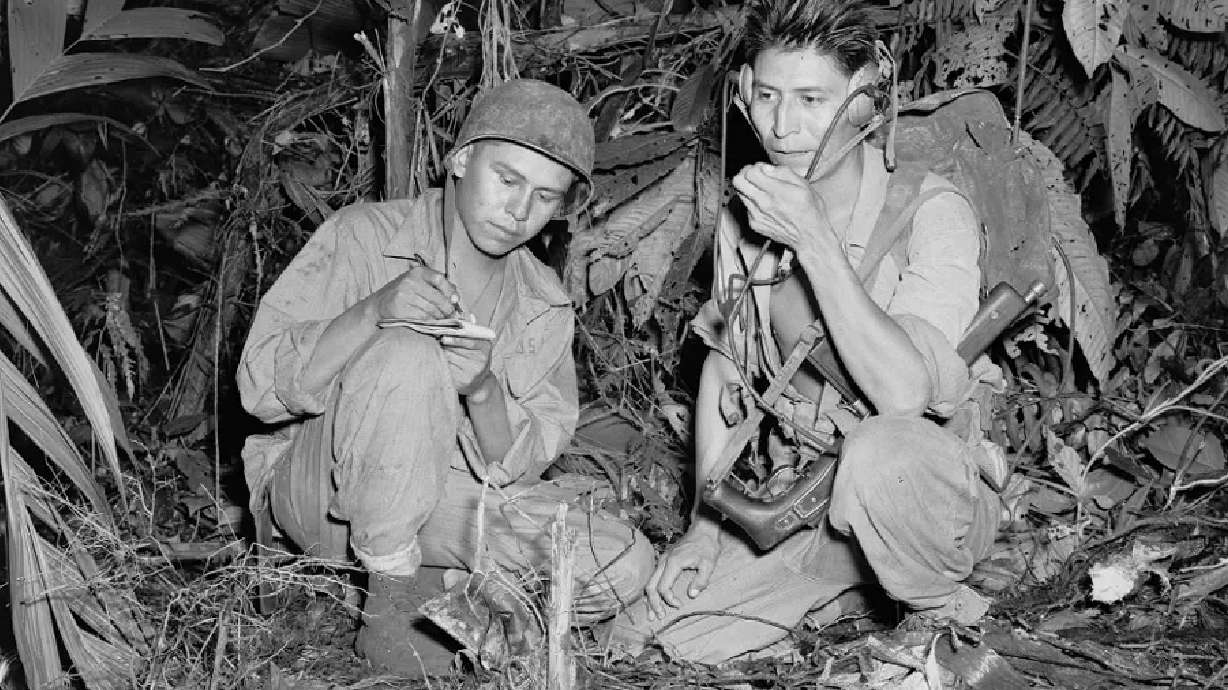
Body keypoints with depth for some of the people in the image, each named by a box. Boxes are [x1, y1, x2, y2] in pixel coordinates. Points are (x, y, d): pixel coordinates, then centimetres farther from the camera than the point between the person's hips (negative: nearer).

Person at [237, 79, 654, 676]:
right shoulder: (362, 237, -10)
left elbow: (517, 468, -4)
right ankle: (389, 613, -23)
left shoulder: (544, 306, 3)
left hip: (445, 502, 4)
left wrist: (483, 390, -25)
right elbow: (261, 386, -18)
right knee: (405, 356, -34)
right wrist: (372, 313, -34)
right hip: (318, 489, -4)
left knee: (625, 566, -15)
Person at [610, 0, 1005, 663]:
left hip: (930, 488, -5)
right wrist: (705, 519, 6)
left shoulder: (931, 212, -17)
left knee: (879, 451, -40)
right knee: (641, 633, -8)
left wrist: (816, 241, -30)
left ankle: (944, 620, -8)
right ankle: (842, 581, 15)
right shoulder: (746, 216, 1)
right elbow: (721, 366, 12)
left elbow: (904, 393, -29)